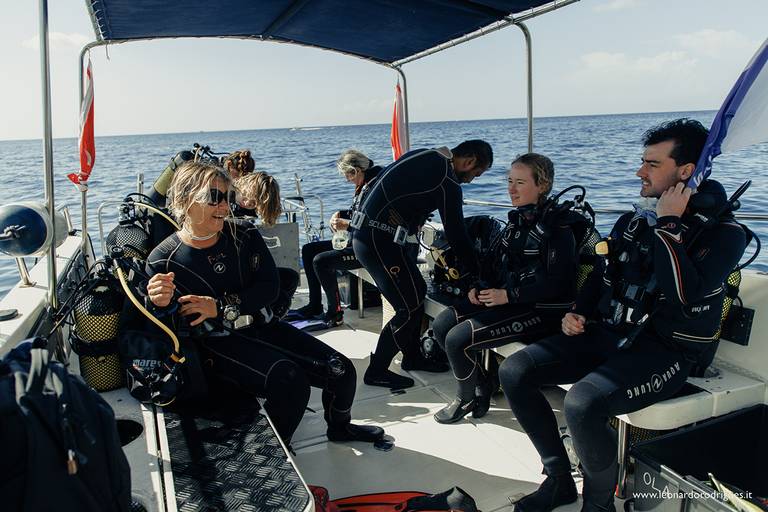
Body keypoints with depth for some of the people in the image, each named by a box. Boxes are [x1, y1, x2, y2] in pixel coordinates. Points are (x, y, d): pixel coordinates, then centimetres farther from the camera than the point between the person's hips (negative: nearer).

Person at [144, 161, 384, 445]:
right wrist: (163, 305, -27)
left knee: (341, 370, -3)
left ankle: (340, 427, 30)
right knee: (290, 380, -30)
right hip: (217, 343, -5)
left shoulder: (244, 235, 0)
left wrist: (220, 307, -17)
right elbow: (171, 330, -4)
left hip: (263, 326, 5)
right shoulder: (163, 261, -8)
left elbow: (269, 287, -6)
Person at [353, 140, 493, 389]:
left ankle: (412, 357, 31)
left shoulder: (422, 155, 11)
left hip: (367, 235, 9)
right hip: (380, 243, -9)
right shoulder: (447, 182, -15)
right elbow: (457, 233, -8)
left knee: (417, 292, 17)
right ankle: (377, 371, 10)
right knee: (410, 308, -1)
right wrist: (472, 272, 7)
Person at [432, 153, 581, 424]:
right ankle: (479, 386, 13)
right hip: (505, 300, 9)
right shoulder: (517, 221, 11)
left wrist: (508, 295, -21)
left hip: (541, 311, -9)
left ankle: (468, 397, 10)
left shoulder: (557, 227, -15)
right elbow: (493, 262, 18)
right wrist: (479, 287, 0)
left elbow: (557, 284, -21)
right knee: (442, 324, -2)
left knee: (458, 339, -19)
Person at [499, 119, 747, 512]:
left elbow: (684, 295, -26)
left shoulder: (723, 232, -8)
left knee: (582, 402, -34)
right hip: (608, 334, 7)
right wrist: (577, 312, 5)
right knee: (514, 372, -9)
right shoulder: (635, 219, 11)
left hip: (665, 352, -6)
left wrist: (668, 224, -18)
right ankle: (559, 480, 7)